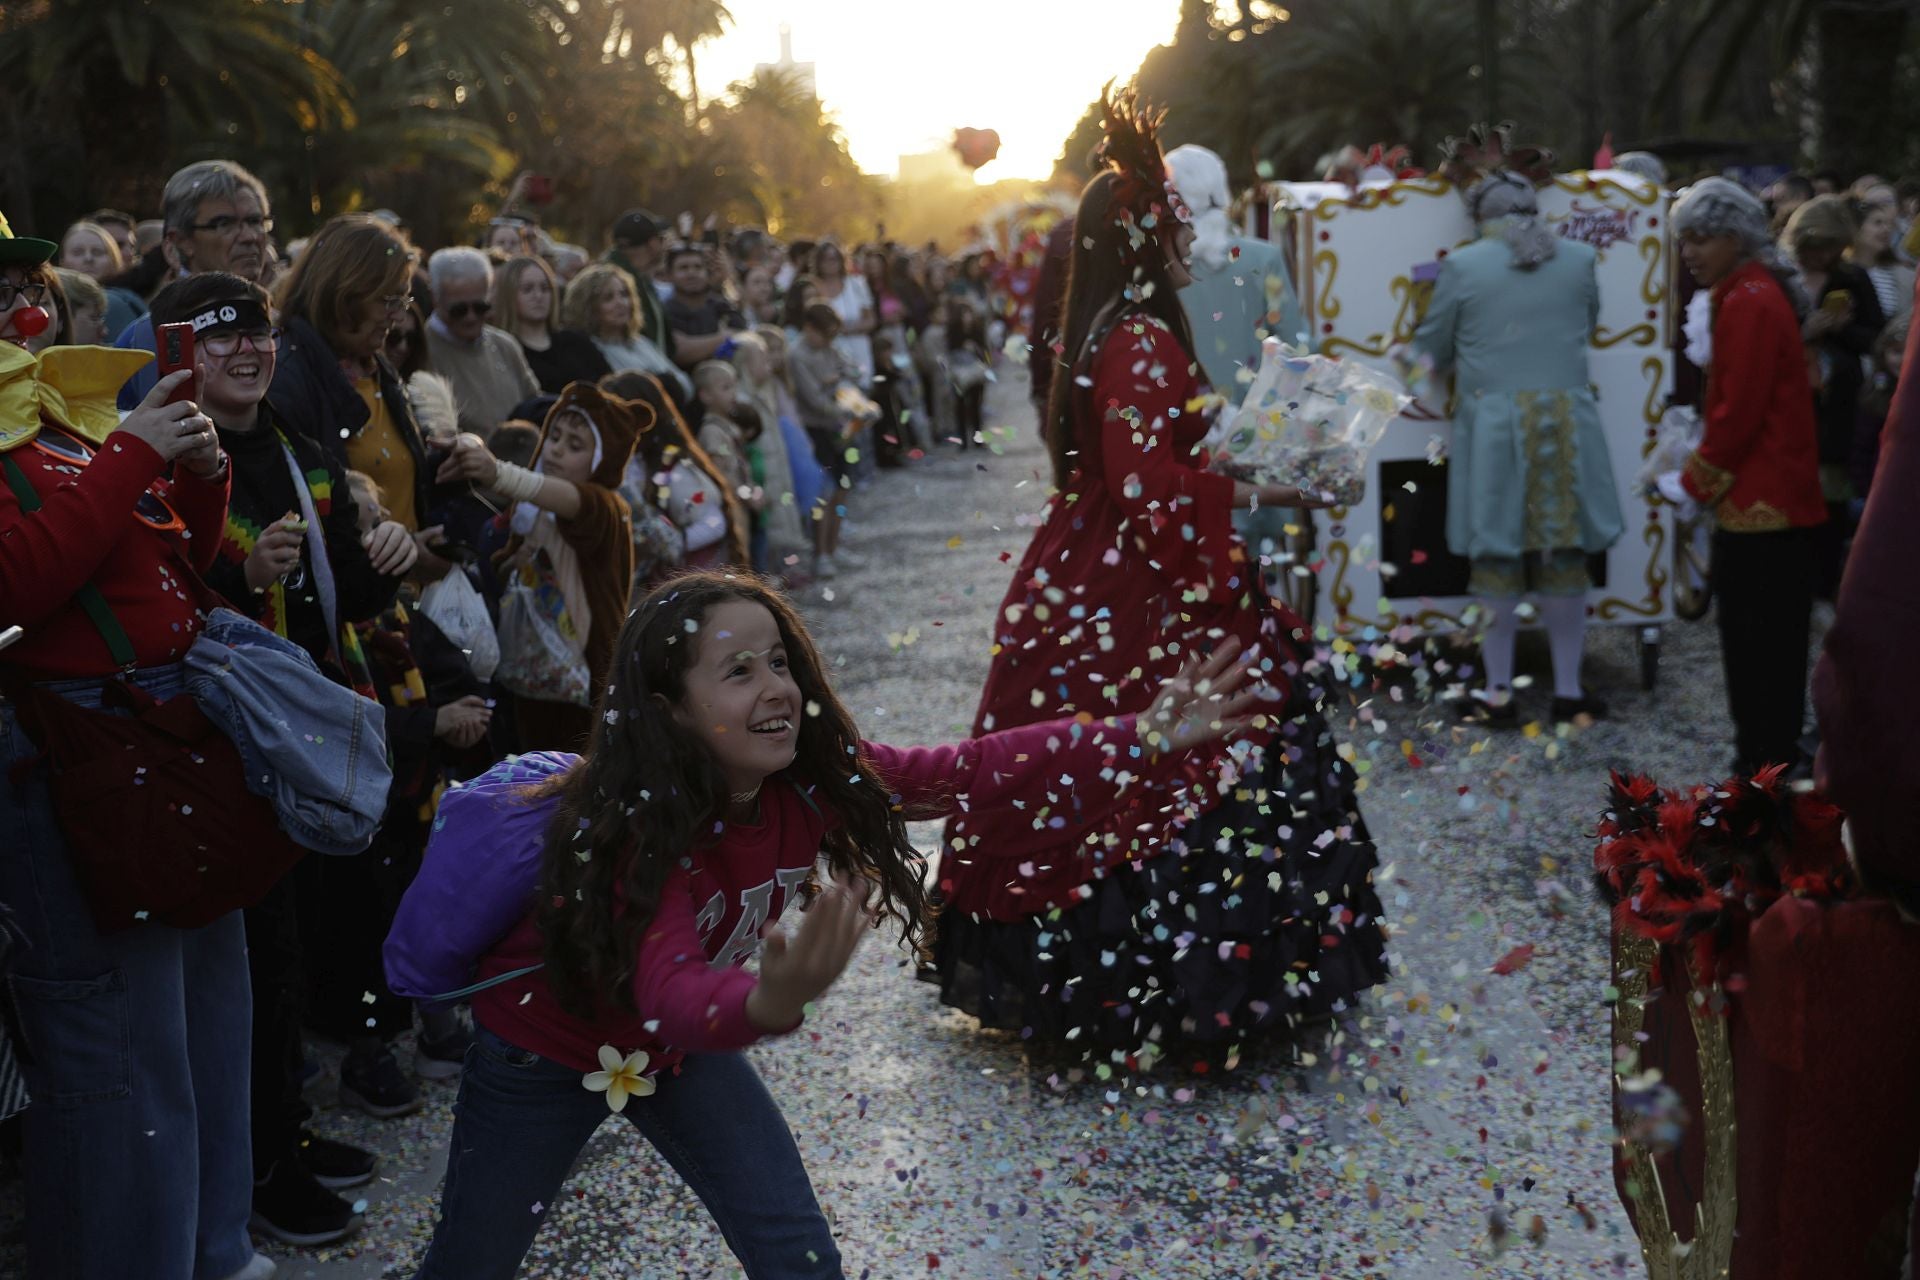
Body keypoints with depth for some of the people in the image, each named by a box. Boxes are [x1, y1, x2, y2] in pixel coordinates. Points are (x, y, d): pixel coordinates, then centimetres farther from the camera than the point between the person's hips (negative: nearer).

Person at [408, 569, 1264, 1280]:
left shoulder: (812, 781, -21)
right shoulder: (638, 828, -38)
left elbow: (971, 772, -18)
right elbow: (672, 996, -52)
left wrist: (1144, 735, -26)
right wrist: (771, 1003, -75)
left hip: (680, 1047, 5)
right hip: (546, 1045, -5)